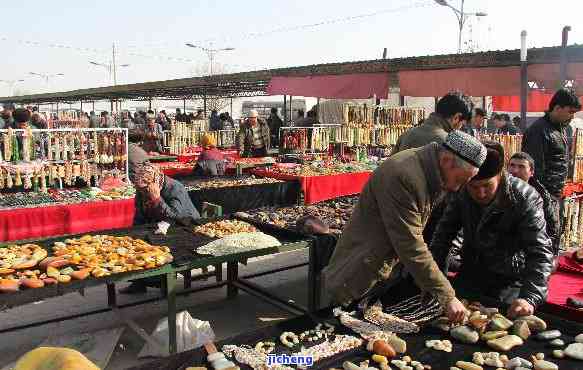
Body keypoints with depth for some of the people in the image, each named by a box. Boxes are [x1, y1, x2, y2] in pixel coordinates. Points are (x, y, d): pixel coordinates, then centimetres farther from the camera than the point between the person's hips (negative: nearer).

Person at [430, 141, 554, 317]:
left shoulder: (525, 198, -23)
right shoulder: (461, 194, -12)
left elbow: (540, 252, -29)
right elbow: (443, 234, -5)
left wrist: (529, 297, -42)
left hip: (511, 282, -4)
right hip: (470, 276, 4)